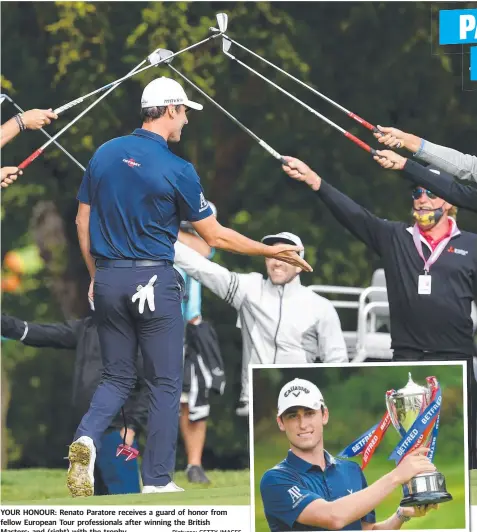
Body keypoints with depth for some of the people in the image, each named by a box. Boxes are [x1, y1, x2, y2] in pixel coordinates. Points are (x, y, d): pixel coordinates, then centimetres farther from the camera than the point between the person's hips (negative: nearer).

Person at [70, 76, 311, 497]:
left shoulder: (104, 155, 4)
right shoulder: (177, 169, -10)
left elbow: (83, 220, 10)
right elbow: (215, 236, -5)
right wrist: (271, 251, 5)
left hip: (108, 278, 5)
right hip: (154, 283, -5)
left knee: (117, 377, 13)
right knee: (166, 382, 6)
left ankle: (87, 437, -15)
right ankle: (157, 480, 6)